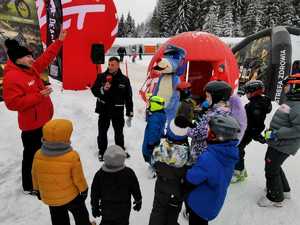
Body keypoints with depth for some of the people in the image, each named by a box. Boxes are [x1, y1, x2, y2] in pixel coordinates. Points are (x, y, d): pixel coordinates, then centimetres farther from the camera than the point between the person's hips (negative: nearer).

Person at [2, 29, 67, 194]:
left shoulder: (31, 69, 6)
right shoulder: (12, 77, -21)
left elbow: (47, 57, 14)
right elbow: (13, 103, -26)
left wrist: (59, 41, 12)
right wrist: (39, 96, -29)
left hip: (42, 121, 10)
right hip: (31, 125, -9)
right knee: (31, 155, 5)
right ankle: (29, 186, 24)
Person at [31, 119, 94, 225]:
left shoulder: (38, 155, -18)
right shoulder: (72, 156, -30)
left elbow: (35, 175, -2)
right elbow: (78, 178, -18)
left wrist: (37, 190, 17)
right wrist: (84, 189, 2)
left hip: (49, 197, 4)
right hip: (70, 196, -3)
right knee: (80, 213, 25)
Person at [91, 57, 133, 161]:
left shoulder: (124, 79, -4)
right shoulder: (101, 77, -5)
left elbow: (128, 97, 0)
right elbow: (94, 90, -2)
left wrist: (129, 113, 0)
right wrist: (103, 89, -24)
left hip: (118, 110, 0)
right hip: (104, 109, 0)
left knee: (119, 132, 16)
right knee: (102, 132, 9)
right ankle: (102, 151, 28)